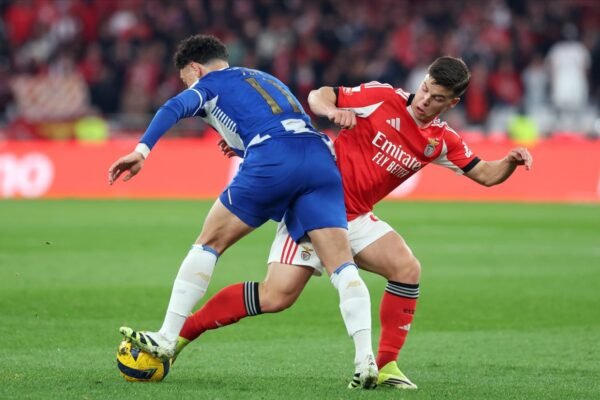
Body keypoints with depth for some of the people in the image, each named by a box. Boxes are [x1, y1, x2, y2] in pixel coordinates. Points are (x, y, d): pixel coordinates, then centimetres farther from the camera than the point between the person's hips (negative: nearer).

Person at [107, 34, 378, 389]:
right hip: (321, 157, 5)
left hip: (272, 162, -5)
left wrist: (142, 150, -14)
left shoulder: (211, 82, 19)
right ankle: (365, 357, -22)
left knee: (209, 243, 10)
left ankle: (167, 340, 9)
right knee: (342, 264, -5)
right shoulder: (267, 80, 39)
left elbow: (175, 108, -2)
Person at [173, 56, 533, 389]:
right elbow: (319, 96, -3)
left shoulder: (441, 141, 5)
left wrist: (511, 161, -12)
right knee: (276, 297, -16)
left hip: (356, 218, 6)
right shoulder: (384, 99, -10)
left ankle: (386, 366, -9)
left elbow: (485, 174, 9)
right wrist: (332, 110, -26)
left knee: (407, 268, -17)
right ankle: (179, 332, -4)